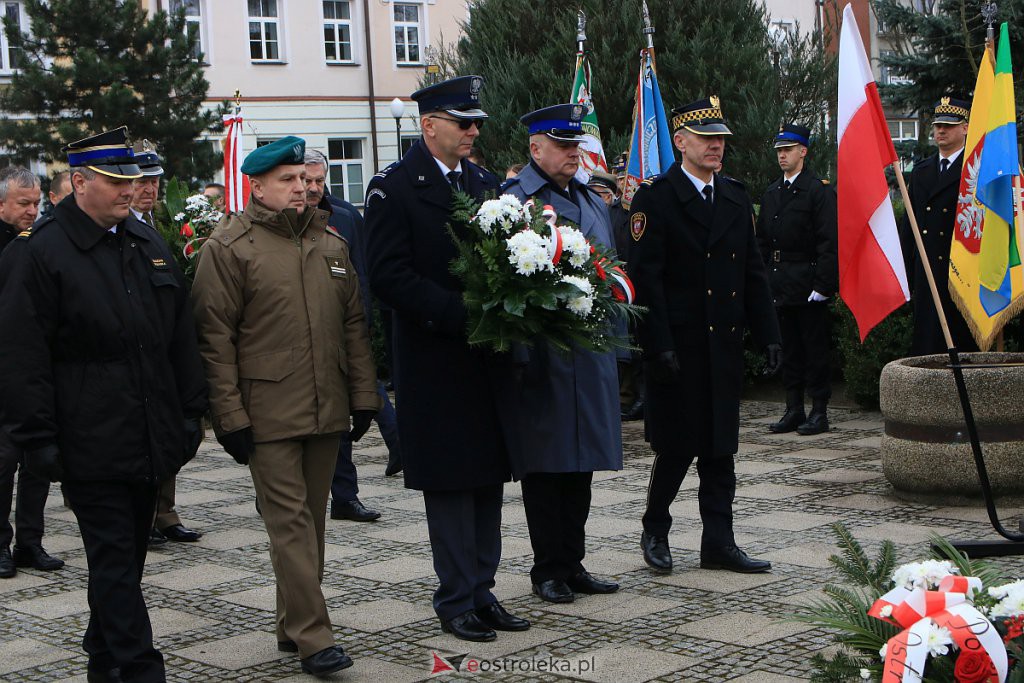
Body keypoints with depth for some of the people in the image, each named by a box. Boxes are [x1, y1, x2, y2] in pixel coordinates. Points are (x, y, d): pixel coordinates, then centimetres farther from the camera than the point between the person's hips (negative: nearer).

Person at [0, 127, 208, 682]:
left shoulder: (148, 245, 13)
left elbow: (181, 339, 17)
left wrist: (190, 414, 13)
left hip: (150, 442, 7)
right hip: (91, 445, -6)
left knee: (125, 559, 16)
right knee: (115, 562, -4)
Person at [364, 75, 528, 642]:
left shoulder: (485, 183, 13)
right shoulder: (393, 187, -7)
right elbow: (389, 277, -15)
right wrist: (460, 314, -21)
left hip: (486, 356, 6)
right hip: (435, 359, -6)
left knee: (488, 478, 10)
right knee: (449, 483, 0)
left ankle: (482, 591, 18)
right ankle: (456, 600, 9)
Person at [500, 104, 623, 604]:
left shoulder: (593, 202, 19)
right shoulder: (510, 199, -5)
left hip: (589, 354, 7)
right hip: (540, 353, -7)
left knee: (581, 464, 11)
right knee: (544, 465, 0)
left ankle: (573, 564, 20)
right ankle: (549, 571, 10)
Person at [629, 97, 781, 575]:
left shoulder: (736, 199, 14)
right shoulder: (655, 198, -6)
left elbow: (753, 272, 16)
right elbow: (645, 277, -11)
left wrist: (767, 335, 8)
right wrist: (659, 346, -18)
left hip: (725, 345, 6)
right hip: (678, 347, -6)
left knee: (720, 448, 9)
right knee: (677, 446, 0)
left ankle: (719, 543, 15)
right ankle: (655, 531, 19)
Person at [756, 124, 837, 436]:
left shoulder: (819, 191, -7)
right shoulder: (771, 193, 14)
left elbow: (829, 243, -12)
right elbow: (762, 241, 16)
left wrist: (823, 284, -17)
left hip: (807, 286, -7)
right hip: (779, 287, 7)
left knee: (815, 348, -1)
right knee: (789, 349, 11)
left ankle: (819, 412, 5)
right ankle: (794, 410, 17)